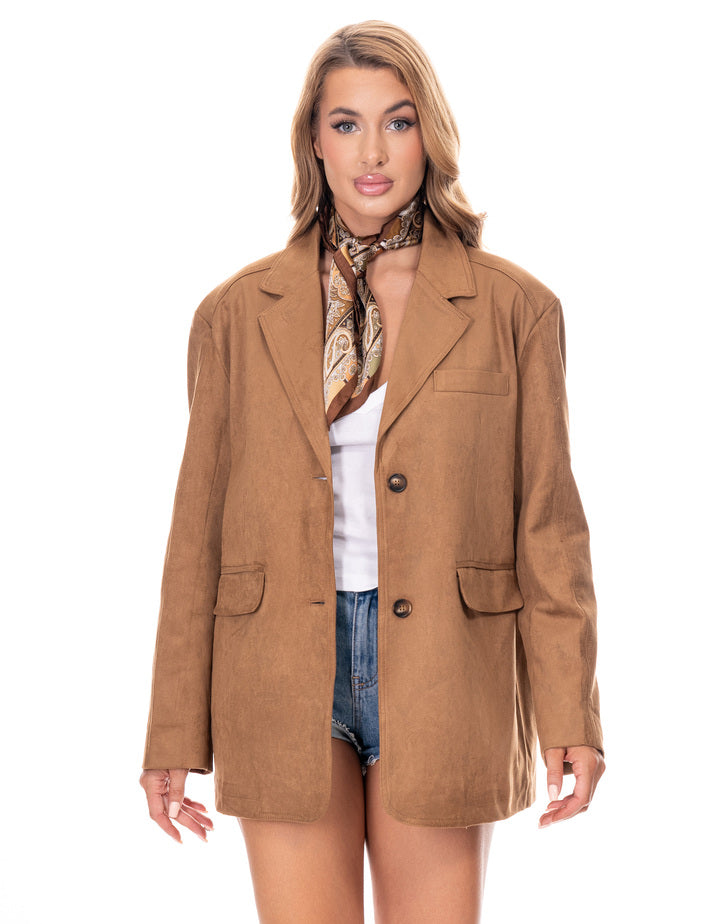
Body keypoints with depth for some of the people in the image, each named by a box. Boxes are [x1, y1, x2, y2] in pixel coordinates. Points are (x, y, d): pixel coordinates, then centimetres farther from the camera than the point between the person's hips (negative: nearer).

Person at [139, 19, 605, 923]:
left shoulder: (513, 308, 1)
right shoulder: (236, 313, 4)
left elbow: (547, 522, 2)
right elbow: (199, 531, 5)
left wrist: (568, 717, -4)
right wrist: (174, 736, 4)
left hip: (438, 677, 0)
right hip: (283, 681, 1)